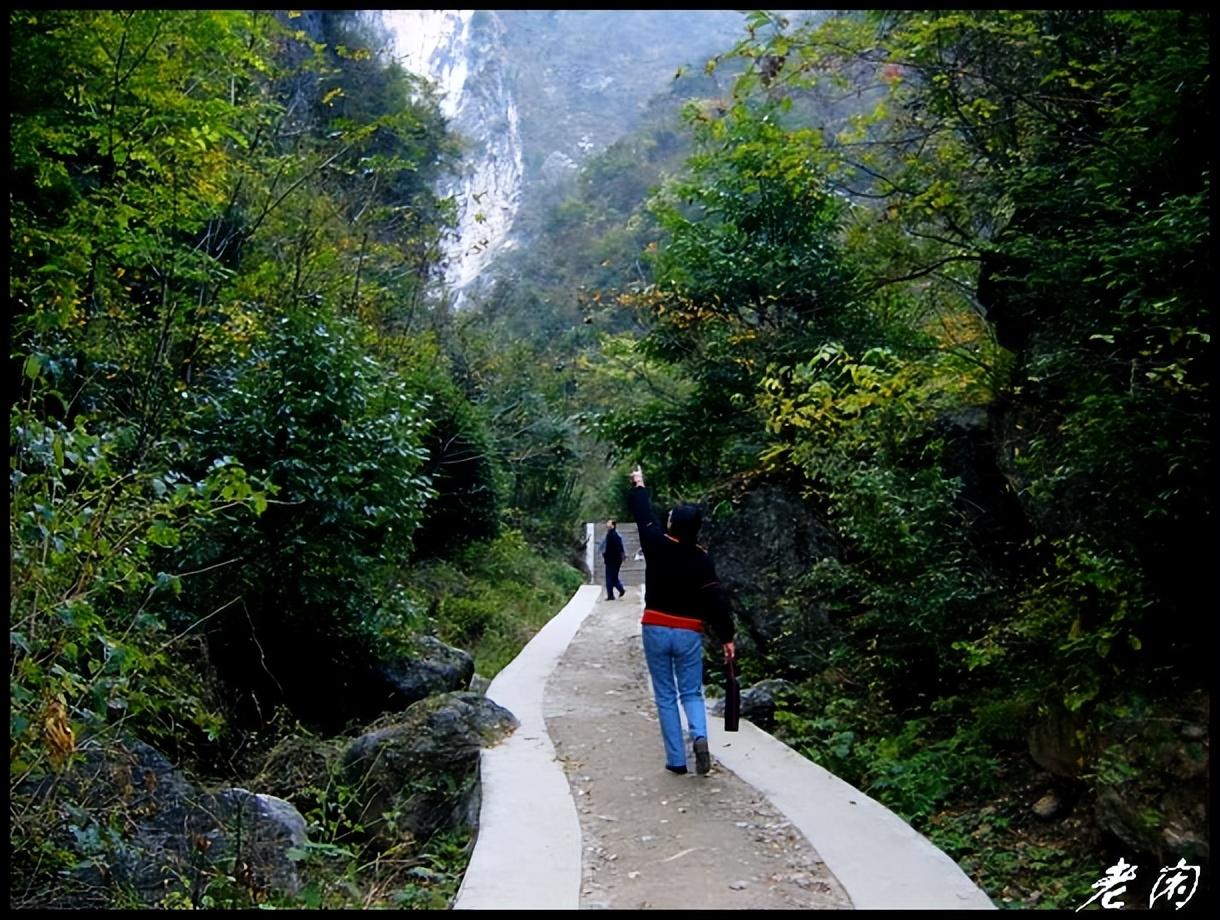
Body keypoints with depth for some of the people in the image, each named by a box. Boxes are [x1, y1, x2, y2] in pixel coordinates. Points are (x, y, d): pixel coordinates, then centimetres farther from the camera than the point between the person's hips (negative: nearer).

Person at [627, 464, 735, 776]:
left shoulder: (657, 545, -7)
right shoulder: (701, 558, -6)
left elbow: (644, 517, 10)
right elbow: (716, 599, -9)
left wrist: (638, 486, 27)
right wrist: (727, 637, -3)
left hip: (656, 630, 0)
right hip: (689, 633, 0)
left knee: (666, 697, 8)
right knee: (691, 692, 13)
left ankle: (676, 760, 6)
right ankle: (699, 736, -15)